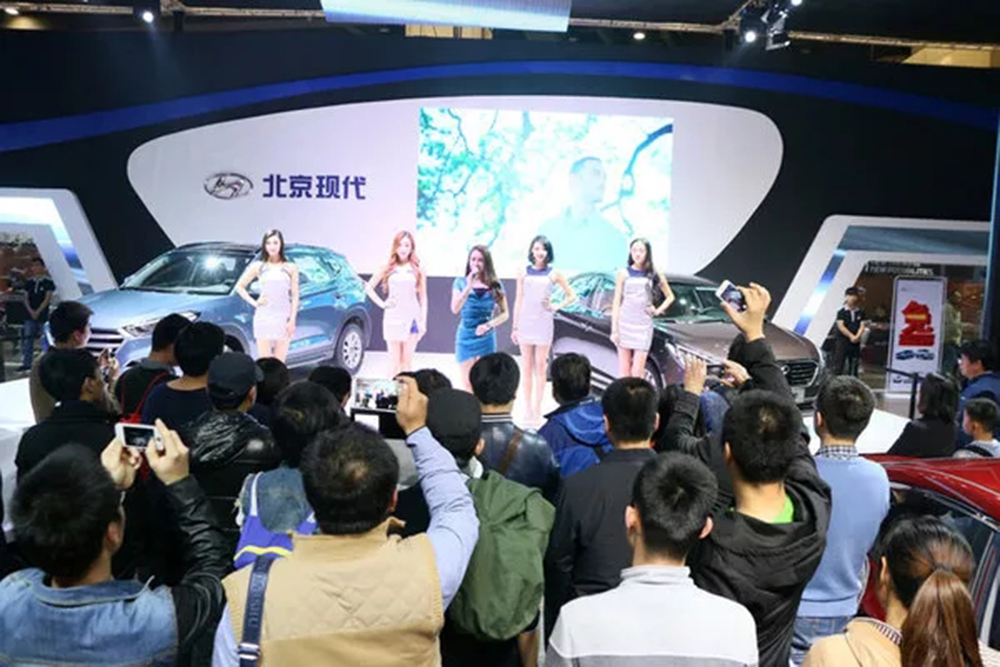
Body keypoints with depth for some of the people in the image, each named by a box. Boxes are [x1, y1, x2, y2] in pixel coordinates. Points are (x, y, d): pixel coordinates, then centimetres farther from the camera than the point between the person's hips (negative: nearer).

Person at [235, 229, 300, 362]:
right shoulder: (258, 267, 7)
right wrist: (253, 302, 0)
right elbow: (239, 286, 13)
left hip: (283, 318, 0)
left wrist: (292, 320, -5)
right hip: (263, 317, 0)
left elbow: (295, 296, 3)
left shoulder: (290, 268, 5)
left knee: (279, 363, 1)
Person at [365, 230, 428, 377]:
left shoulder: (417, 270, 3)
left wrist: (423, 321, -1)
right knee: (394, 361, 4)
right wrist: (381, 304, -1)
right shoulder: (388, 269, 4)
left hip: (412, 318, 0)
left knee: (407, 362, 3)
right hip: (393, 318, 0)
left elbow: (423, 298, 4)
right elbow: (368, 287, 10)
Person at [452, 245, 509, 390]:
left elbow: (504, 314, 2)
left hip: (486, 338, 0)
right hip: (465, 337, 0)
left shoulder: (495, 285, 1)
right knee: (467, 384, 6)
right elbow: (455, 309, -12)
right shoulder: (461, 282, 0)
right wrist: (469, 287, -20)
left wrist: (489, 324, -14)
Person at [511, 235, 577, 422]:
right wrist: (515, 327, 7)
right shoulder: (523, 273, 6)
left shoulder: (553, 274, 2)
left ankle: (538, 409, 8)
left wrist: (556, 306, -4)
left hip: (544, 324, -1)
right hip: (525, 322, 1)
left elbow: (571, 295, 10)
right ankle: (528, 409, 10)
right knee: (527, 367, 4)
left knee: (540, 367, 2)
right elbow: (518, 301, 8)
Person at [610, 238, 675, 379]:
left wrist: (658, 310, 2)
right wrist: (614, 329, -3)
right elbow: (616, 302, 3)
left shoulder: (655, 275, 6)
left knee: (637, 371, -5)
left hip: (644, 325, 0)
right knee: (624, 370, 2)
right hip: (624, 324, 0)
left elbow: (670, 296, 19)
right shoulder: (624, 274, 4)